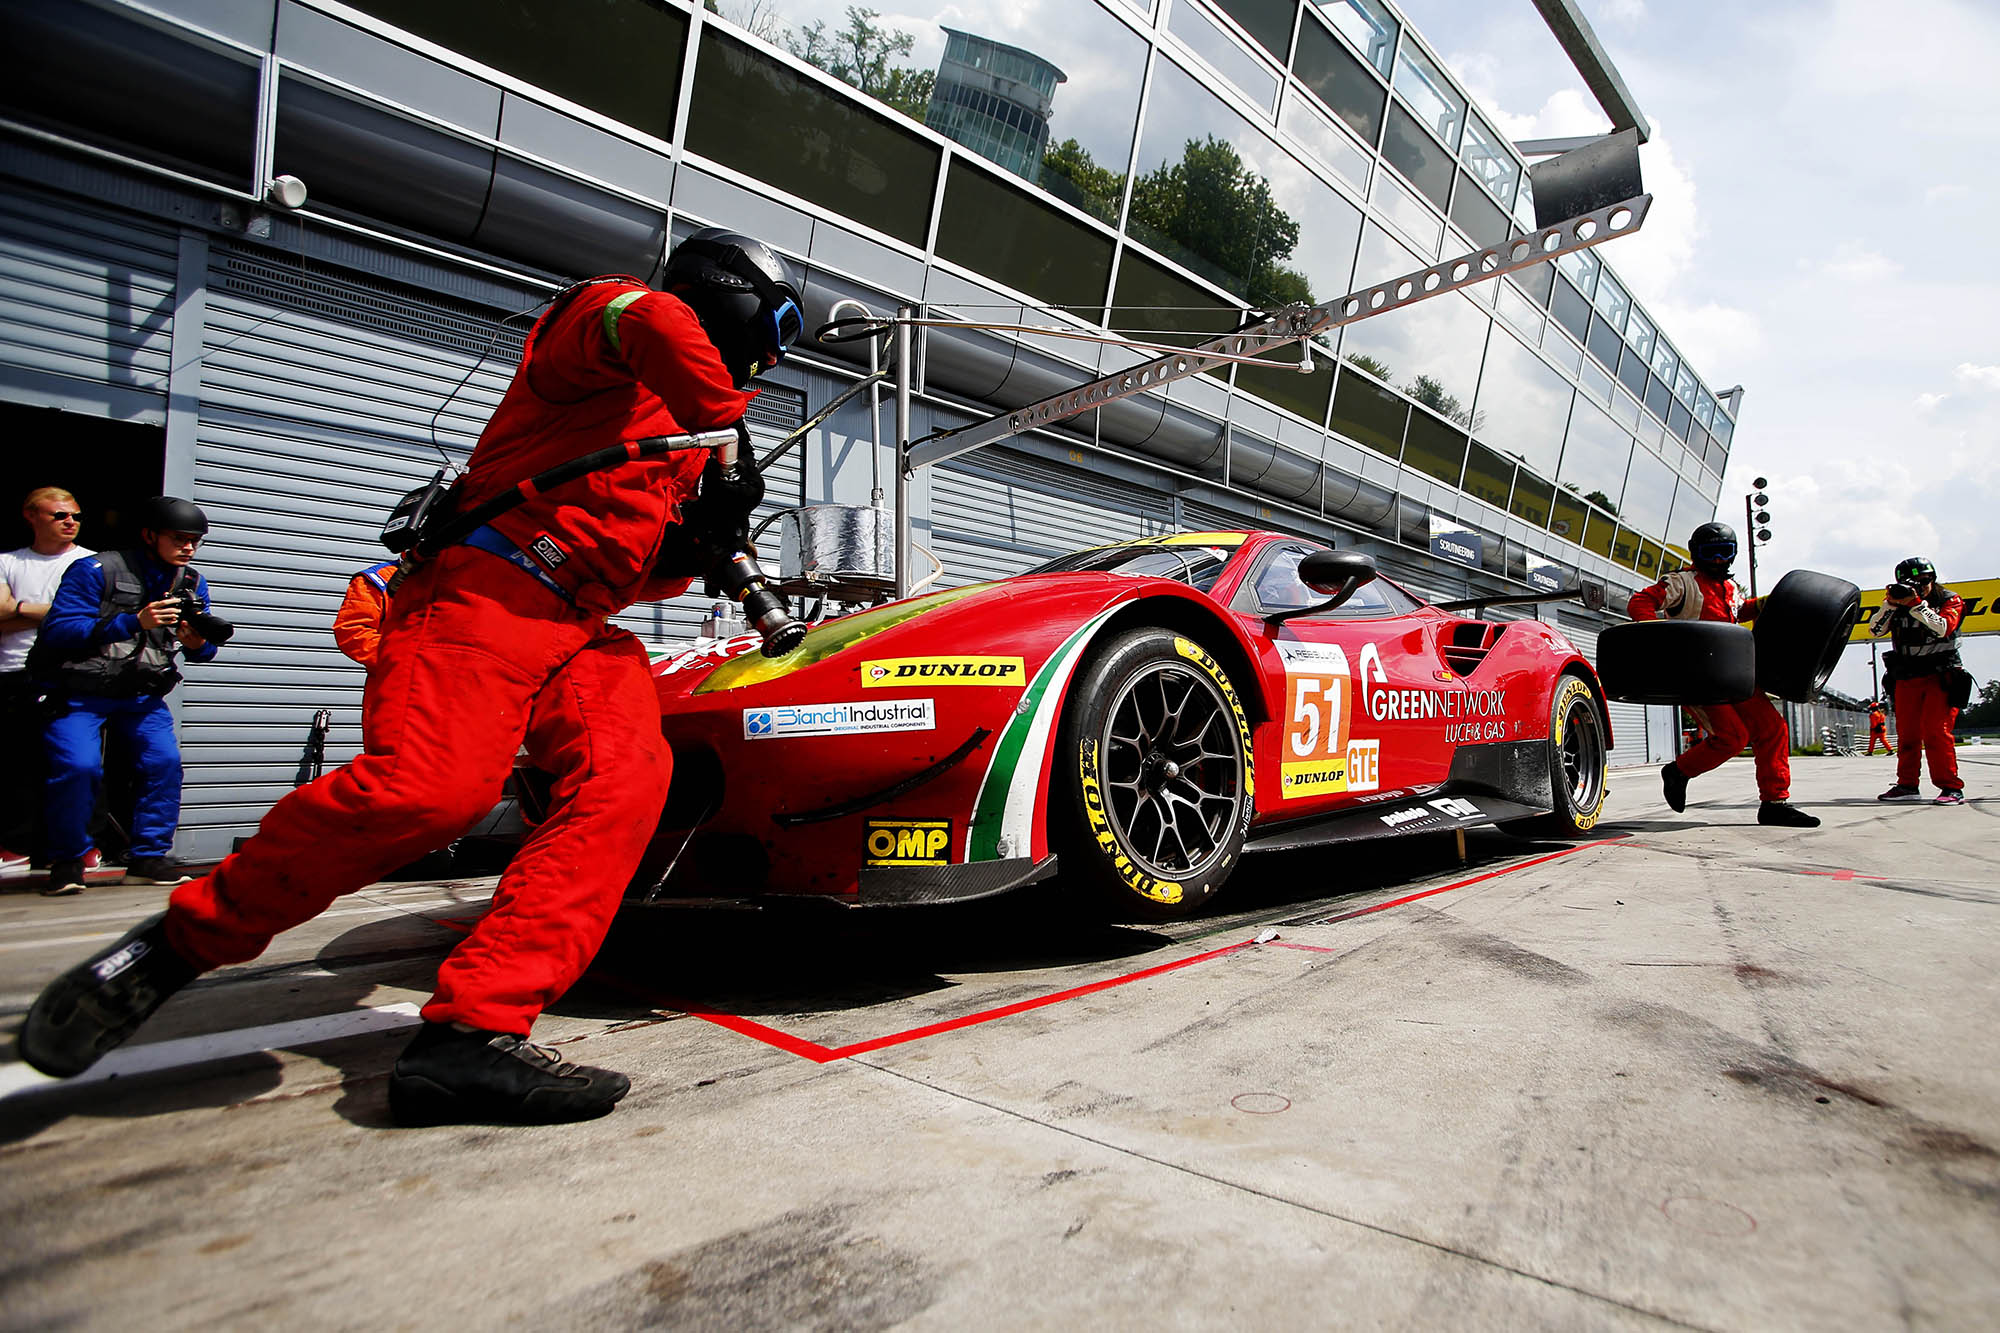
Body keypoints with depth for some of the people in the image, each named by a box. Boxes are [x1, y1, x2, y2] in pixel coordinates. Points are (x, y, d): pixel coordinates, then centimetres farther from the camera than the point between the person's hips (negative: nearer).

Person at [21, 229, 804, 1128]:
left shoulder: (685, 452, 30)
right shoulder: (604, 313, 9)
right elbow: (653, 322, -19)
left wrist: (696, 545, 4)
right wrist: (727, 422, -9)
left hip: (580, 632, 8)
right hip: (488, 585, -7)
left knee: (625, 776, -21)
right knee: (431, 785, -28)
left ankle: (472, 1028, -28)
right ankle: (181, 942, -3)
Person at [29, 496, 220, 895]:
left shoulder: (193, 583, 5)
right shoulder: (94, 570, -10)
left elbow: (203, 649, 8)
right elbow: (57, 630, -20)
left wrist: (197, 644, -18)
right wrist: (134, 622, -30)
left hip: (141, 694, 4)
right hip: (80, 692, -4)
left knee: (165, 761, -14)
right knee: (79, 765, -20)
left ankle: (147, 858, -1)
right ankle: (67, 861, 2)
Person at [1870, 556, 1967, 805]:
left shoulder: (1949, 600, -1)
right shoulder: (1898, 602, 8)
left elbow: (1943, 627, -19)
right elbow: (1875, 629, -2)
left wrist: (1916, 604, -22)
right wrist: (1891, 604, -13)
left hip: (1940, 676, -4)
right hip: (1907, 679, 4)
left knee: (1936, 731, -14)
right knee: (1906, 733, 4)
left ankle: (1952, 787, -9)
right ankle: (1907, 785, 11)